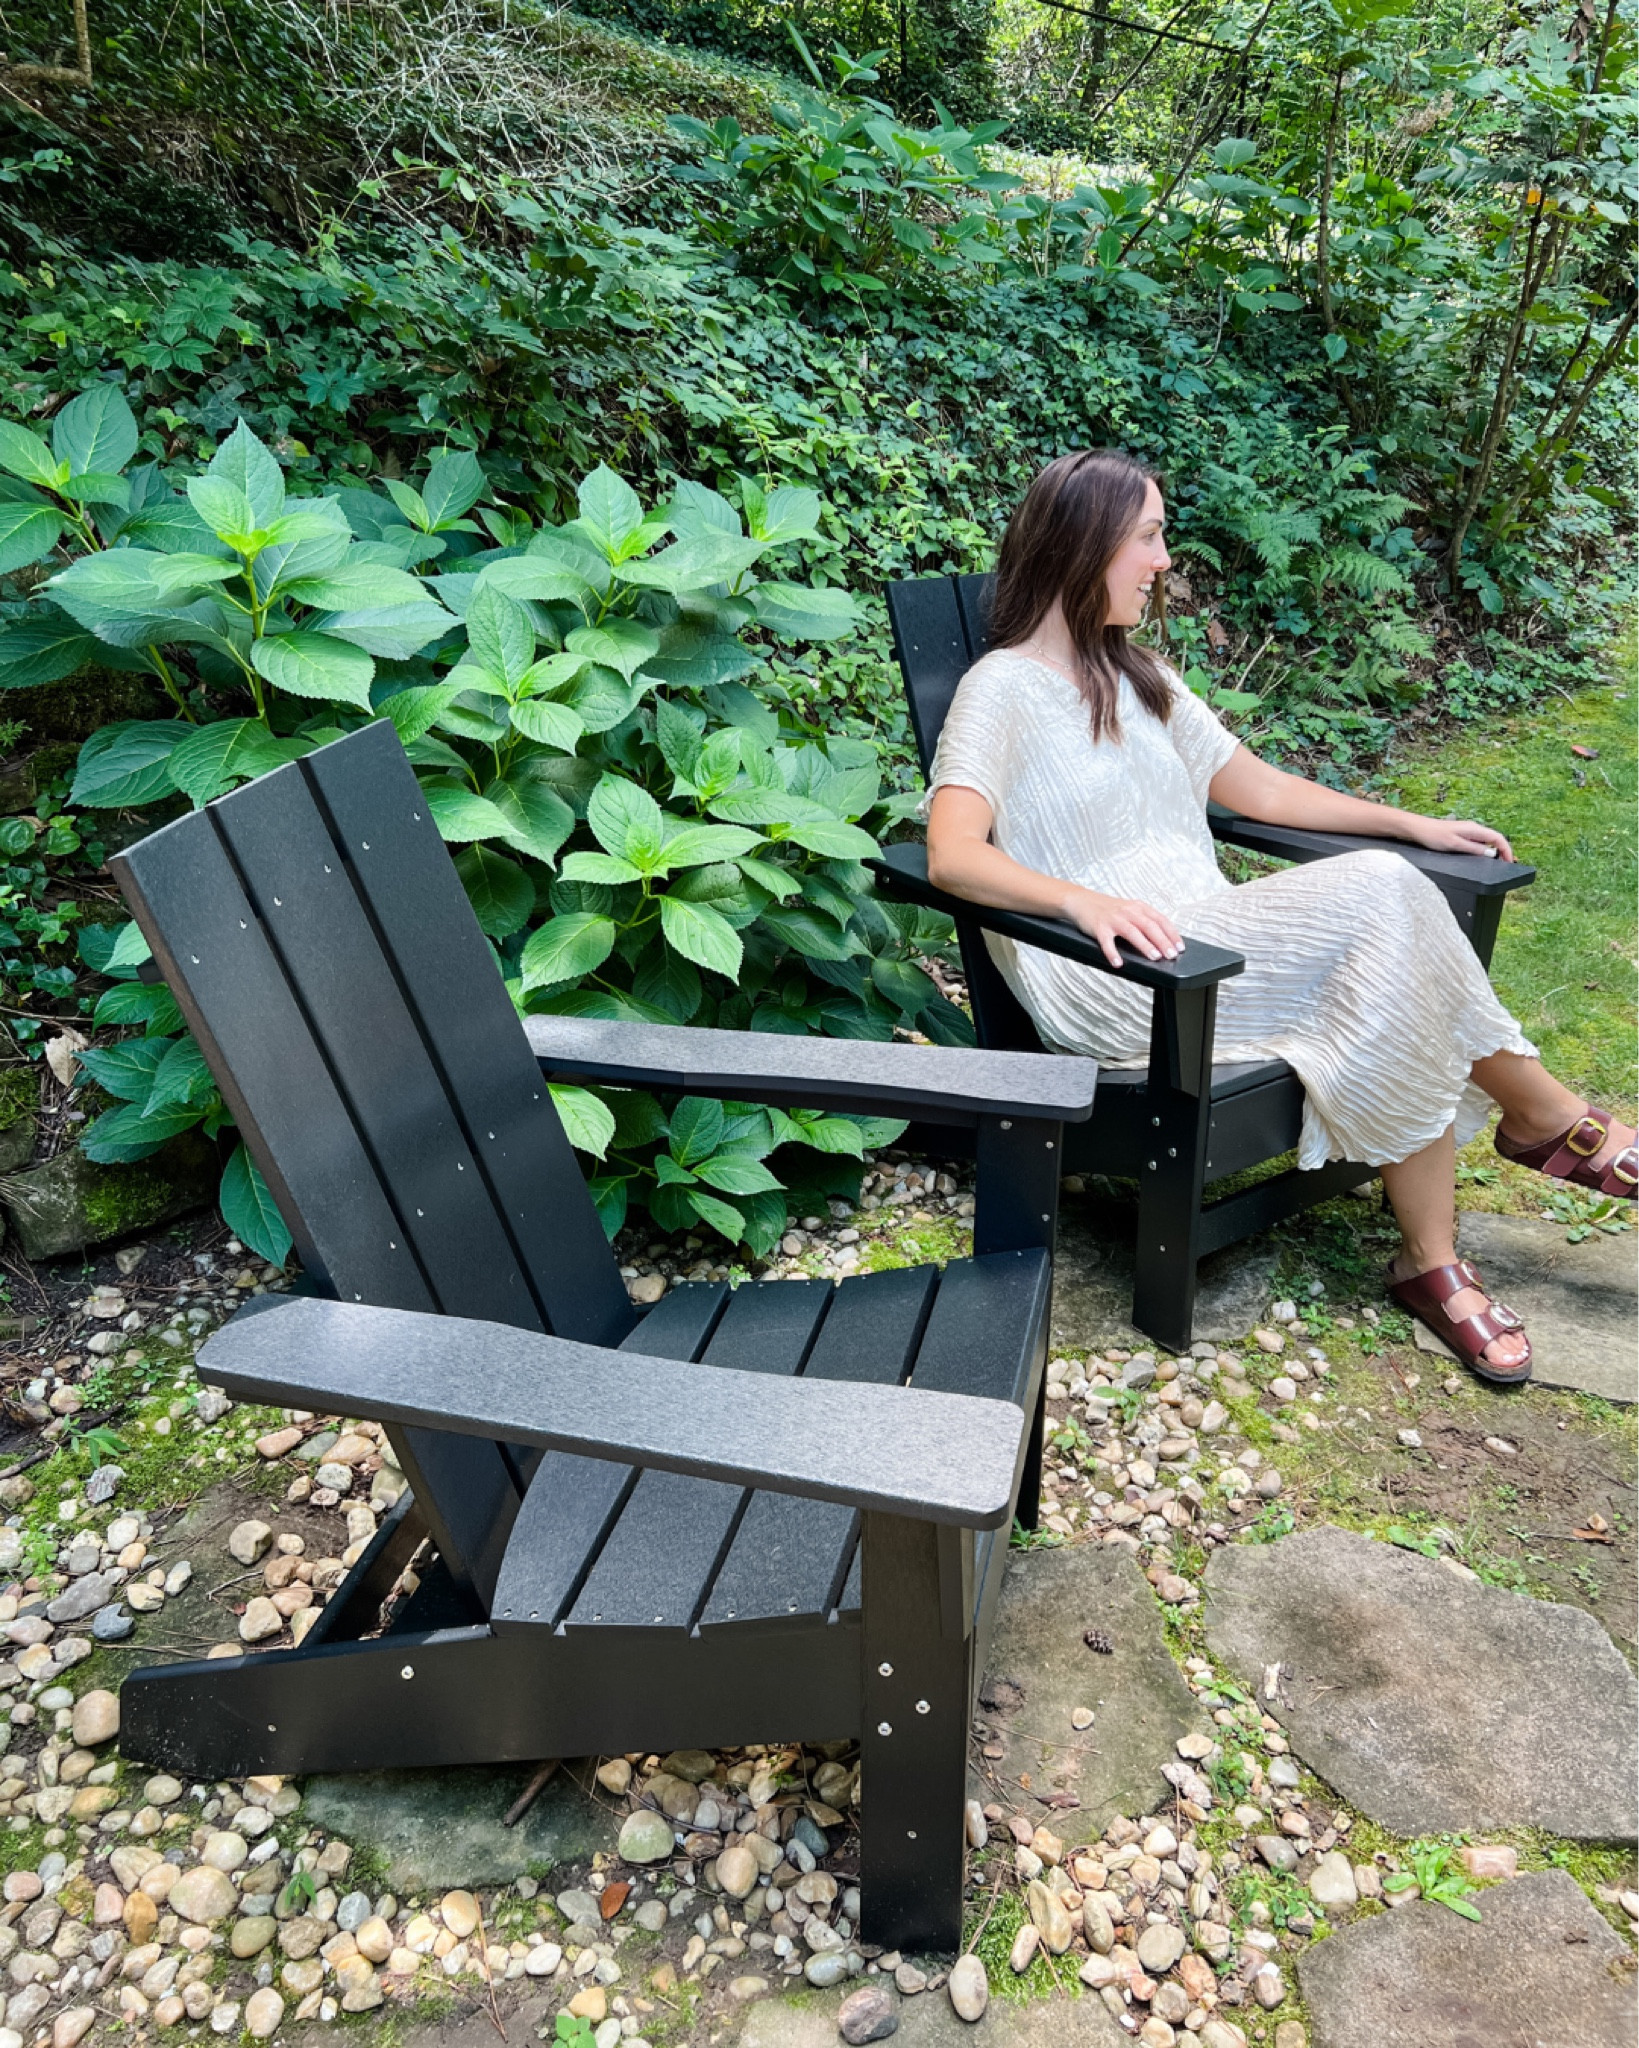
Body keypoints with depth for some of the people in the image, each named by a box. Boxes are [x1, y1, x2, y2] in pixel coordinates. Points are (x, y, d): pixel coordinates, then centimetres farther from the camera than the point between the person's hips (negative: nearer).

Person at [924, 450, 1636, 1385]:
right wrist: (1085, 900, -39)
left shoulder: (1139, 676, 18)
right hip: (1103, 982, -7)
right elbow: (953, 855, -22)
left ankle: (1435, 1265, -8)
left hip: (1209, 945, 8)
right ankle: (1548, 1115, -1)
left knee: (1400, 1004, -21)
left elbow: (1262, 789, 23)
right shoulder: (1004, 688, -6)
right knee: (1381, 897, -21)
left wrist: (1415, 825, 17)